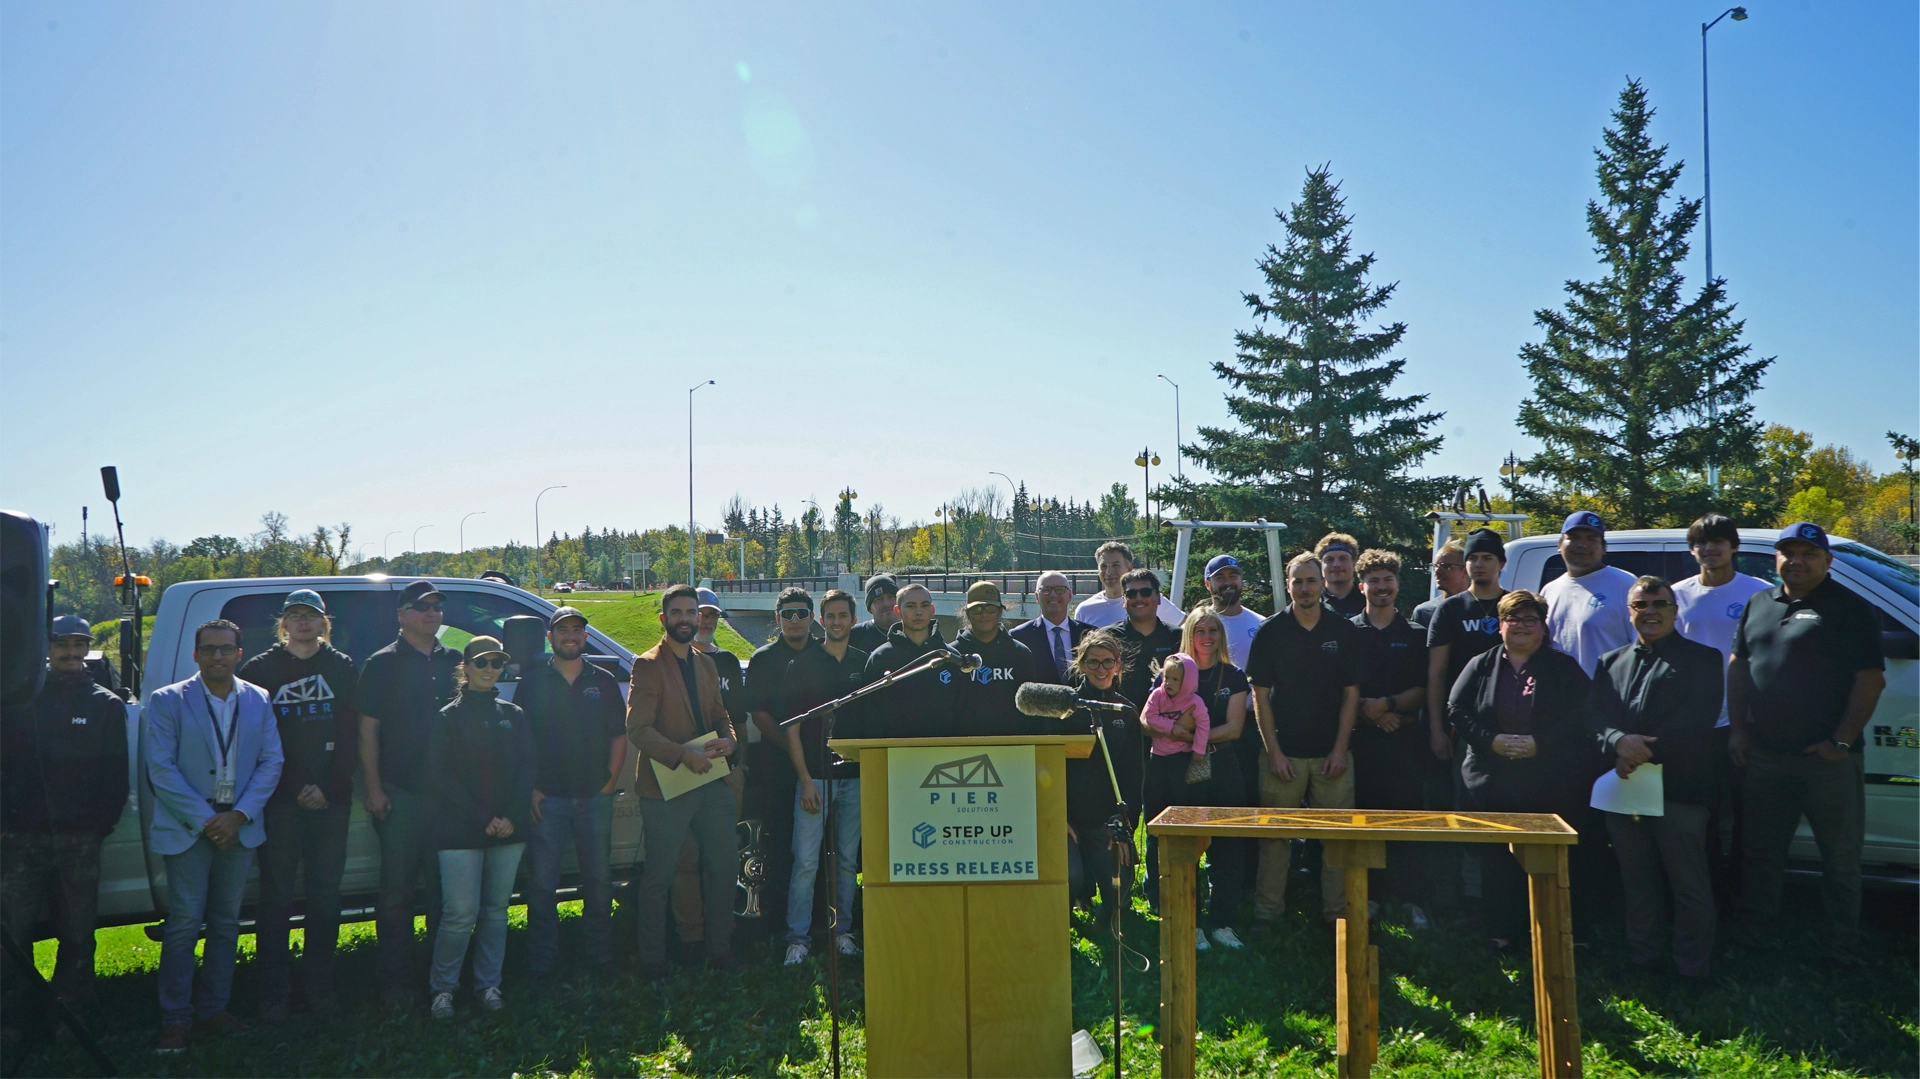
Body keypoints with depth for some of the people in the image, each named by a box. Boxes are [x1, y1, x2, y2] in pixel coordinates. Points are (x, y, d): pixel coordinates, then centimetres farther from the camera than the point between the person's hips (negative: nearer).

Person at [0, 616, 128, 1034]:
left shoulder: (107, 705, 8)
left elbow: (116, 776, 5)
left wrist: (102, 824, -3)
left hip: (79, 839, 0)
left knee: (77, 933, 5)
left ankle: (71, 1011, 15)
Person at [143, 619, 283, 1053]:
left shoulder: (259, 701, 8)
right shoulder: (166, 701, -2)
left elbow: (271, 762, 3)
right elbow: (161, 768, -8)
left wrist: (239, 816, -9)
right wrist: (205, 820, -13)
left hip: (239, 827, 3)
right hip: (186, 828, -3)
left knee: (226, 923, 9)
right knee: (184, 924, -4)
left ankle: (213, 1011, 19)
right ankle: (176, 1019, 5)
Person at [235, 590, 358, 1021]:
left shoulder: (343, 669, 9)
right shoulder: (259, 670, 3)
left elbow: (351, 736, 4)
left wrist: (327, 787, -8)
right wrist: (294, 788, -10)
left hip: (331, 800, 2)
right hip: (280, 801, -2)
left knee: (325, 893, 6)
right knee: (277, 896, 1)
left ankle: (320, 986, 15)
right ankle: (274, 993, 7)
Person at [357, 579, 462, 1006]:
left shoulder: (454, 662, 11)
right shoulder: (383, 664, 1)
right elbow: (368, 731, -2)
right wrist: (373, 788, -8)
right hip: (400, 794, -3)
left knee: (444, 888, 9)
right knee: (396, 889, 1)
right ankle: (396, 982, 7)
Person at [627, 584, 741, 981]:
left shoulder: (706, 665, 16)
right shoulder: (648, 665, -6)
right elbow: (638, 728, -14)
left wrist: (728, 740, -4)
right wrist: (683, 756, -23)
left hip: (711, 781, 6)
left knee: (724, 867, 10)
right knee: (658, 878, 1)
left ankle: (720, 951, 23)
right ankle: (652, 963, 12)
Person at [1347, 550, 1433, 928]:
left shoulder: (1416, 634, 11)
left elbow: (1423, 691, 5)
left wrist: (1388, 705, -10)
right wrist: (1365, 711, -10)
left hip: (1405, 737, 0)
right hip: (1362, 737, 0)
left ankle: (1413, 901, 1)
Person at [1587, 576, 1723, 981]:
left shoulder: (1702, 658, 4)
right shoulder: (1611, 662, 19)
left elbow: (1698, 718, -9)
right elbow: (1594, 714, 7)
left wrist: (1644, 752, -16)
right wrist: (1619, 742, -16)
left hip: (1678, 789, -5)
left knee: (1689, 885, -1)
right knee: (1637, 884, 12)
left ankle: (1692, 972, 7)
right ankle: (1643, 963, 22)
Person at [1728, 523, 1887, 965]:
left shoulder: (1851, 609, -6)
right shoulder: (1758, 605, 12)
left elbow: (1871, 679, -10)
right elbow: (1738, 667, 16)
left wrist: (1841, 740, -14)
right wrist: (1738, 730, 8)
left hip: (1826, 759, -5)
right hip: (1763, 755, 5)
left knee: (1840, 857, 4)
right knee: (1760, 848, 14)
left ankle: (1840, 946, 15)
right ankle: (1754, 932, 26)